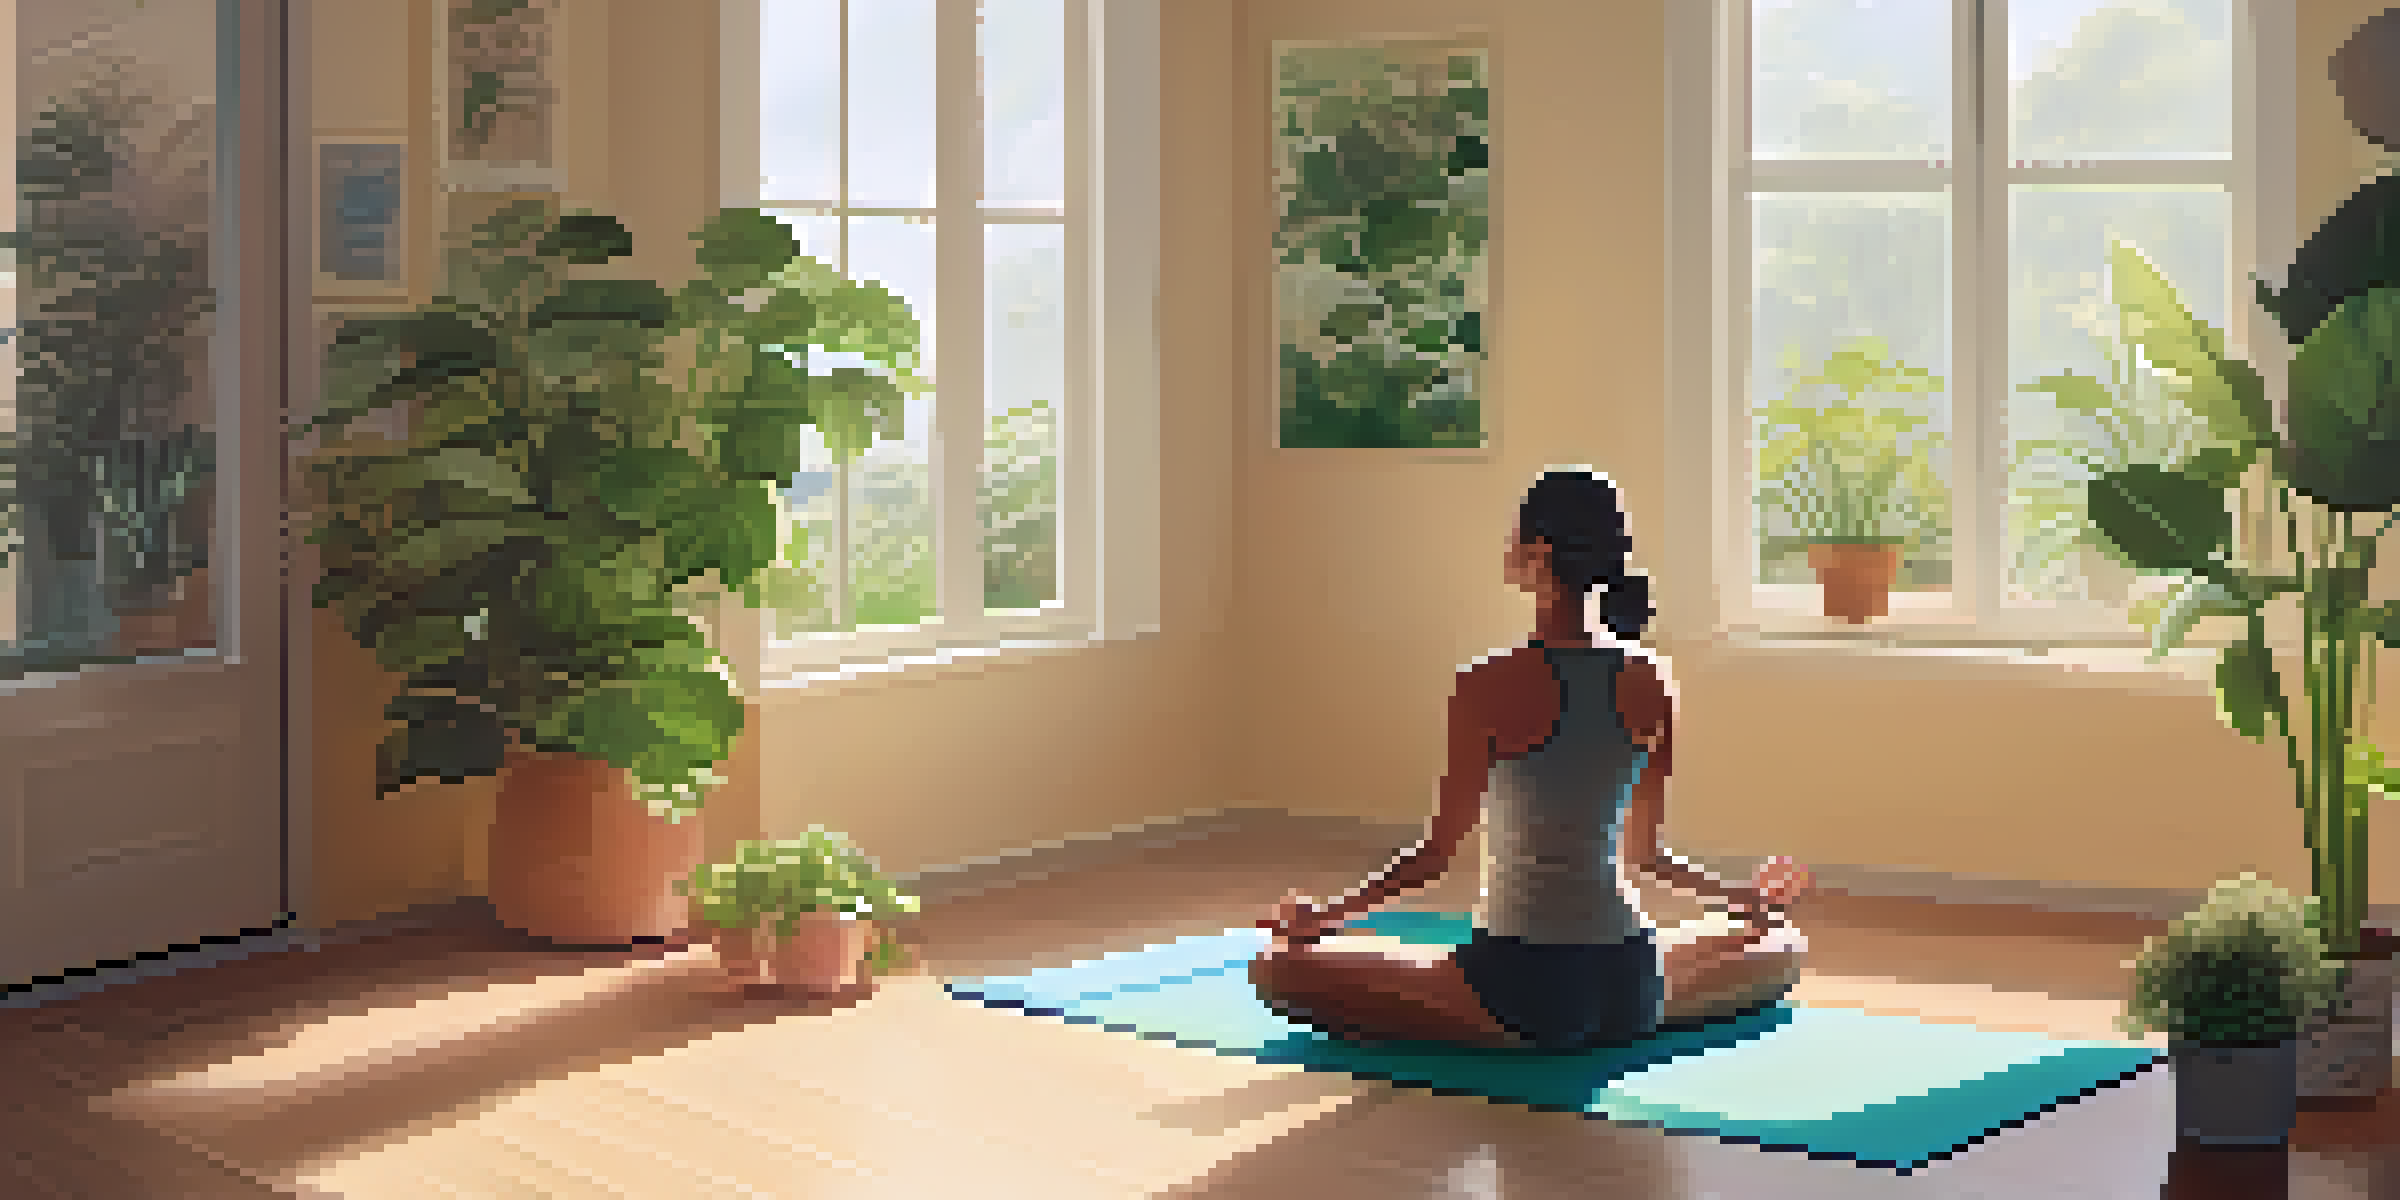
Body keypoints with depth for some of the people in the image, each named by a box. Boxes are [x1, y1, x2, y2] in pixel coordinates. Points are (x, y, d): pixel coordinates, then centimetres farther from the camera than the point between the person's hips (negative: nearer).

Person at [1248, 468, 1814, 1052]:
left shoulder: (1494, 684, -13)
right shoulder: (1652, 683, 0)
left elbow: (1439, 850, -8)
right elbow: (1645, 853, 10)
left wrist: (1331, 911, 6)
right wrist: (1741, 897, 28)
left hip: (1523, 988, -4)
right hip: (1629, 990, 5)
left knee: (1277, 967, 5)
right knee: (1781, 945, 34)